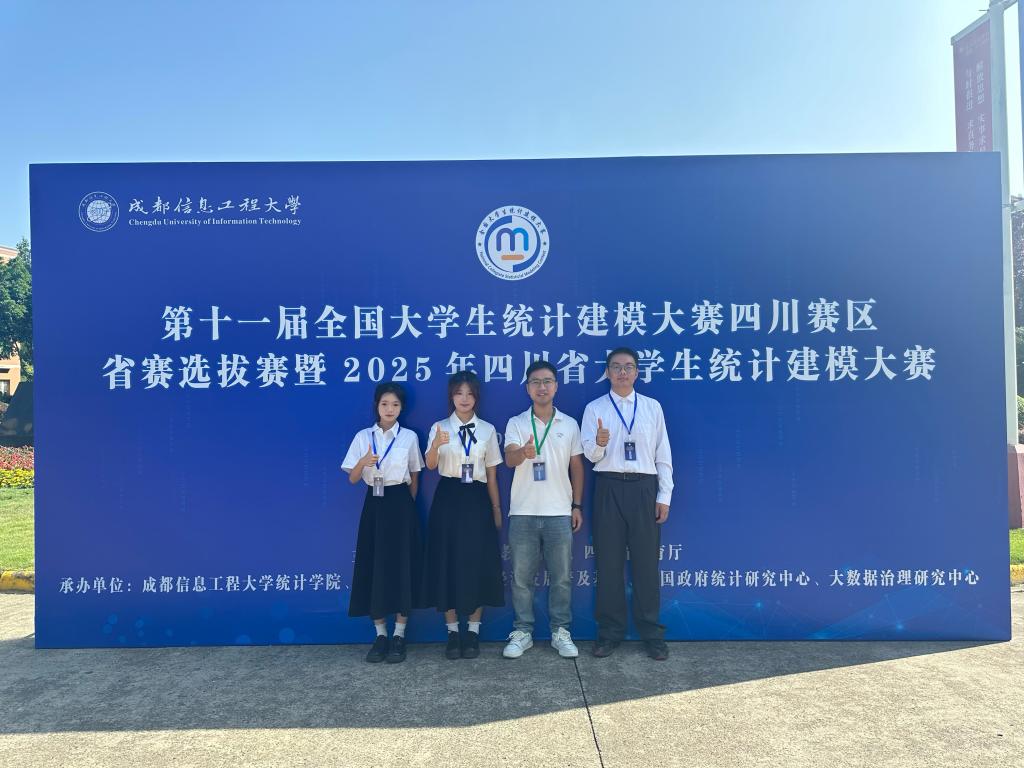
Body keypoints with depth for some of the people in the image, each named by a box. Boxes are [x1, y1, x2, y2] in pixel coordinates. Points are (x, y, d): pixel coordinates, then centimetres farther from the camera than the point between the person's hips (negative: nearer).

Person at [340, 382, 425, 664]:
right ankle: (380, 635, 13)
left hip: (400, 504, -1)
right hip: (374, 504, 2)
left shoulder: (409, 437, 1)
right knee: (373, 567, 1)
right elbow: (352, 479, 0)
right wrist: (363, 462, -20)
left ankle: (399, 636, 8)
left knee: (400, 565, -3)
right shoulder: (362, 437, 3)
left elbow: (414, 478, 8)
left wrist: (407, 506, 5)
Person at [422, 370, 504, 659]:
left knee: (478, 564, 3)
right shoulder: (440, 427, 1)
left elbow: (492, 473, 8)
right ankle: (453, 632, 16)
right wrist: (436, 445, -35)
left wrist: (496, 508, 6)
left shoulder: (487, 430, 5)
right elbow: (430, 465, -15)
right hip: (448, 499, -1)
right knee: (447, 564, 3)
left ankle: (473, 632, 17)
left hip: (477, 499, 1)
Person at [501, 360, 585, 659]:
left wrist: (577, 505, 7)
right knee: (521, 576, 5)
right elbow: (509, 458, -15)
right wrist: (523, 452, -39)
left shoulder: (570, 424, 7)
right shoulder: (516, 423, 1)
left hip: (559, 512, 1)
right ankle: (522, 632, 18)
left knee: (561, 576, 6)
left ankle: (560, 631, 19)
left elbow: (577, 466, 11)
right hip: (523, 512, -1)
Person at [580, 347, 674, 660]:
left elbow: (663, 455, 6)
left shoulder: (652, 407, 8)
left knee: (646, 562, 4)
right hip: (608, 488, 0)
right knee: (608, 563, 6)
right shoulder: (594, 408, 6)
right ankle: (610, 631, 20)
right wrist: (599, 442, -26)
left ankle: (652, 634, 18)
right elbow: (590, 454, -3)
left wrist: (664, 496, 1)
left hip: (644, 488, 0)